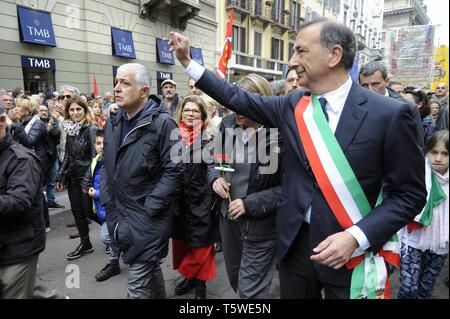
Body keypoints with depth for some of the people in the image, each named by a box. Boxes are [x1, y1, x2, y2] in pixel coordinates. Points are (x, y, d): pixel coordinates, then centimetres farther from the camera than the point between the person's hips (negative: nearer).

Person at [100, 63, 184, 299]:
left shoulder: (162, 123, -15)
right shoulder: (113, 121, 7)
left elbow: (174, 170, -16)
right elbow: (107, 165, 14)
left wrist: (148, 208, -16)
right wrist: (107, 203, 7)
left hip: (148, 218, -7)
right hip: (119, 214, 7)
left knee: (138, 283, 2)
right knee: (150, 268, 25)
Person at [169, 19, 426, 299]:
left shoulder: (389, 114, -13)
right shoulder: (292, 105, -1)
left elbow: (410, 193, -8)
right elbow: (238, 98, 8)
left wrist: (357, 237, -20)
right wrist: (188, 61, 11)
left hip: (349, 249, -3)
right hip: (295, 241, 4)